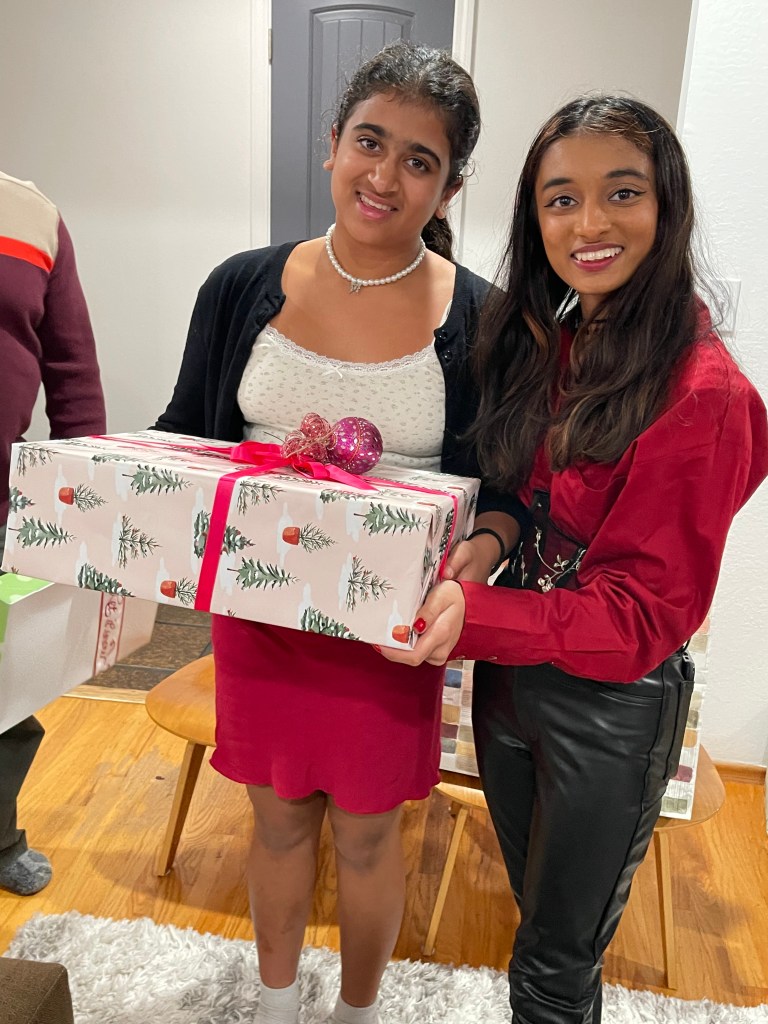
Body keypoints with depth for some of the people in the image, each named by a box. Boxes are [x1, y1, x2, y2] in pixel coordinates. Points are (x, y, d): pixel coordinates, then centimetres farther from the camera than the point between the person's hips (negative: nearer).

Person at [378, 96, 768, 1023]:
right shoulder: (543, 340, -1)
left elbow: (645, 613, -21)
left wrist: (473, 616, -35)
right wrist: (488, 537, -14)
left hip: (610, 705, -6)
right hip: (509, 672, 6)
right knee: (535, 903, 29)